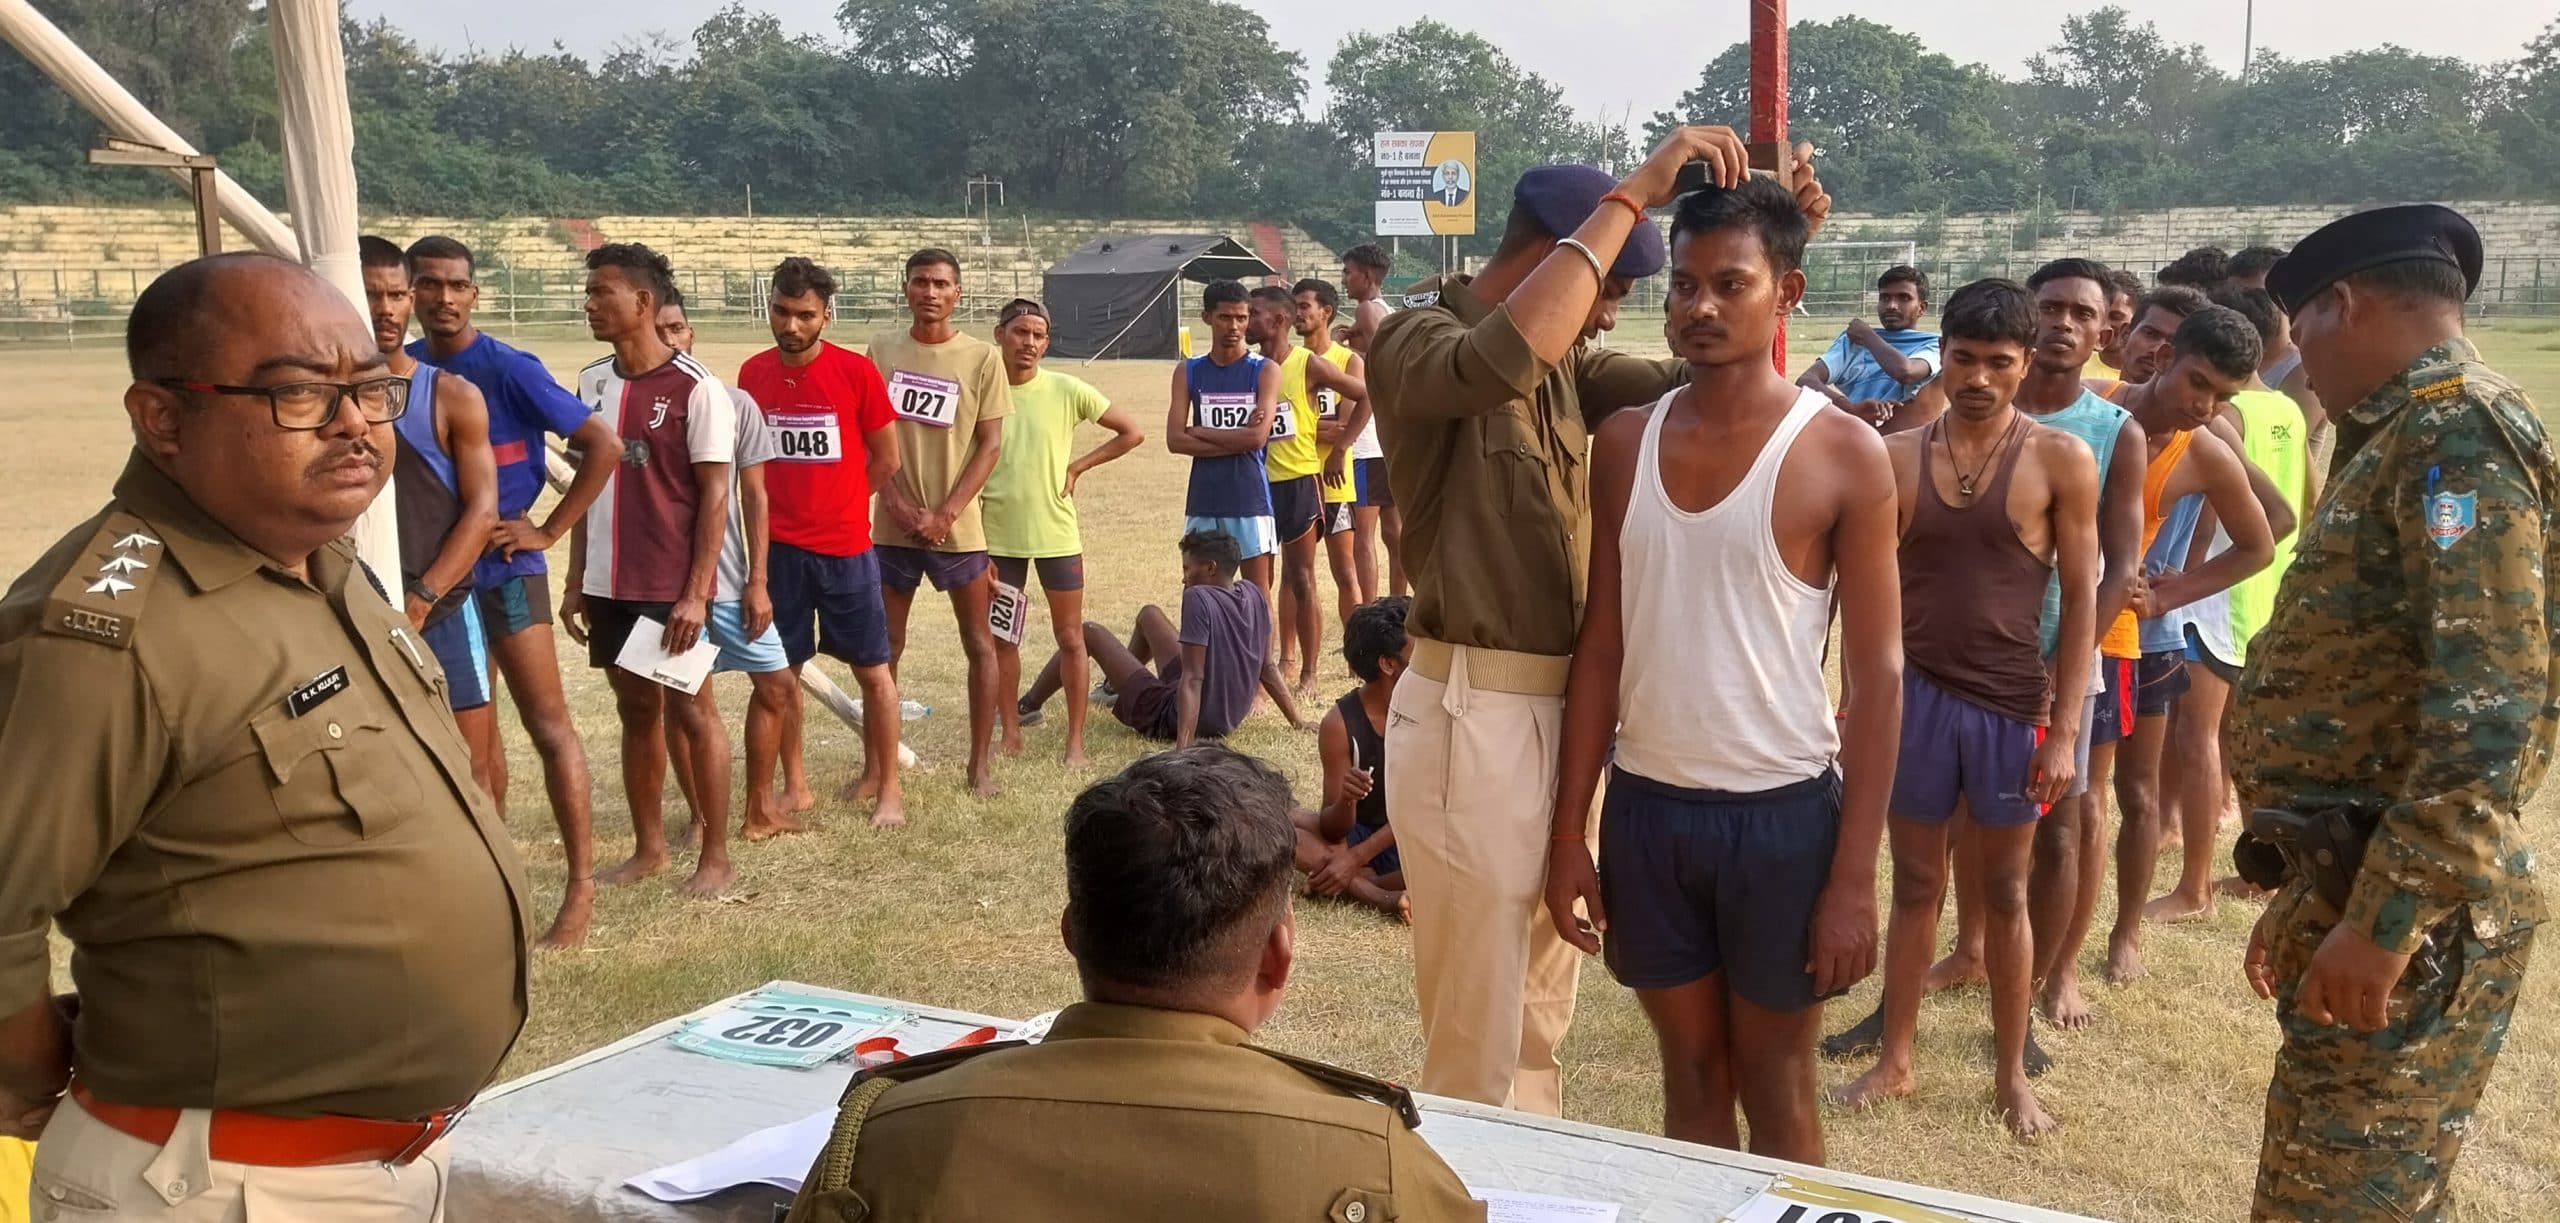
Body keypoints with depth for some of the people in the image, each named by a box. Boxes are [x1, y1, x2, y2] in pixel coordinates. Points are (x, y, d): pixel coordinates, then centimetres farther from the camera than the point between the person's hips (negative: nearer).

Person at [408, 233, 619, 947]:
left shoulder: (510, 371, -12)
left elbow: (603, 446, -13)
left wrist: (549, 531, -12)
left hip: (505, 569, -5)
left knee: (549, 726, -3)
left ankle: (581, 887, 1)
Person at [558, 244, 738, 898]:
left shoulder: (696, 389, -11)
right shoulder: (591, 383, 8)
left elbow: (714, 495, -12)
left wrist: (697, 592, -17)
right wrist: (577, 582, 10)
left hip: (673, 585, -6)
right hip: (609, 585, 6)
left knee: (690, 709, 1)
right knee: (635, 709, 13)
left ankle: (716, 856, 11)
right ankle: (649, 846, 24)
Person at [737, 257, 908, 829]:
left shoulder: (856, 372, -9)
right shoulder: (753, 374, 1)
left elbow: (886, 460, 0)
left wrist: (836, 505, 5)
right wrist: (784, 506, 6)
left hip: (845, 547, -3)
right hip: (778, 547, 3)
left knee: (872, 670, 5)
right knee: (782, 670, 9)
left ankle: (885, 785, 17)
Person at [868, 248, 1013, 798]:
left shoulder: (981, 357, -2)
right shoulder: (881, 350, 4)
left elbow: (990, 444, -4)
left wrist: (945, 514, -12)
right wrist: (896, 504, -8)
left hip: (958, 527, -1)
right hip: (895, 525, 2)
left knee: (979, 644, 4)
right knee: (884, 647, 7)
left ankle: (981, 764, 13)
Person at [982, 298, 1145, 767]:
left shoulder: (1066, 390, -7)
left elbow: (1133, 433, 0)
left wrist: (1078, 466, -4)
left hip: (1057, 534, -1)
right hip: (997, 537, 1)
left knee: (1070, 638, 5)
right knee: (1002, 639, 10)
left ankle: (1076, 739, 14)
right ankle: (1011, 734, 23)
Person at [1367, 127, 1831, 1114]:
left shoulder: (1565, 359, 13)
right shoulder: (1413, 341, -13)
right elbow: (1506, 357, -35)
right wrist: (1632, 196, -29)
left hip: (1564, 705, 9)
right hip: (1474, 714, -9)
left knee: (1542, 1011, 21)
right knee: (1479, 1028, -1)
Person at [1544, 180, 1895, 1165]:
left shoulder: (1843, 454, -9)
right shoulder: (1626, 441, 2)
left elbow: (1876, 674, -8)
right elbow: (1602, 640, 5)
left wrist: (1854, 875, -11)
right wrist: (1569, 826, 2)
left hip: (1781, 813, -3)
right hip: (1646, 806, 3)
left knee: (1775, 1088, 12)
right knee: (1690, 1070, 16)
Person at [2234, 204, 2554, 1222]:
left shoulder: (2458, 431, -13)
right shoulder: (2407, 441, 18)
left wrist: (2385, 918, -26)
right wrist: (2315, 899, 24)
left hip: (2409, 910, -10)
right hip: (2363, 884, 10)